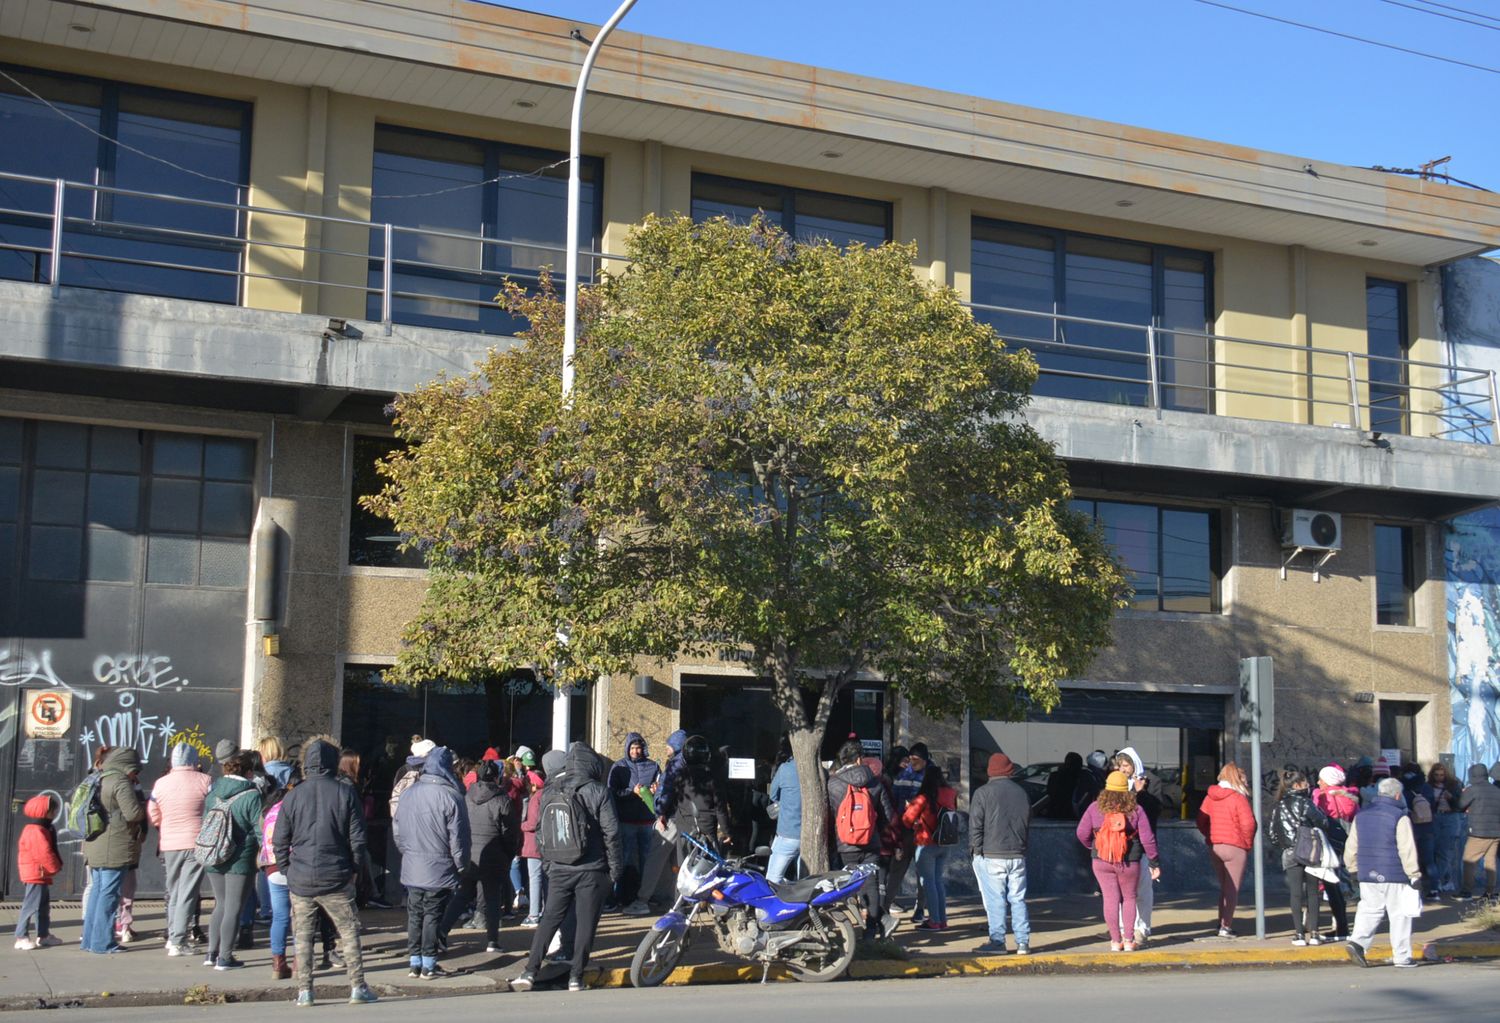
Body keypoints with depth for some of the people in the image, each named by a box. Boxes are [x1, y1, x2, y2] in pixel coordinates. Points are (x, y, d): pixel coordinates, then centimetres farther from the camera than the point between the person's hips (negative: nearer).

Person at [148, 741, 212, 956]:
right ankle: (178, 941, -5)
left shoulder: (160, 784, -1)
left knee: (173, 892, 18)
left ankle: (173, 936, 23)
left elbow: (153, 817, 4)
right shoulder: (205, 781, -8)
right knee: (188, 893, -1)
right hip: (196, 844, -3)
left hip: (169, 844, 3)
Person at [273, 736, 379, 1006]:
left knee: (303, 937, 9)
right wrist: (353, 868, 8)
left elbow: (280, 841, 1)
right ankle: (358, 988, 7)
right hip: (336, 878, -1)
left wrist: (286, 871, 11)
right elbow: (357, 838, -3)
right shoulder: (345, 794, -4)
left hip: (300, 880, 1)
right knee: (349, 933, 8)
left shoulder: (292, 796, -1)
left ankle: (304, 991, 9)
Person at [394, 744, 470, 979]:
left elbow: (397, 829, 11)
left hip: (412, 869, 5)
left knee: (414, 915, 13)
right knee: (433, 916, 3)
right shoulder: (450, 796, -14)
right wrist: (461, 866, 0)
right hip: (439, 870, -5)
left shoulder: (409, 793, 3)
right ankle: (428, 965, 6)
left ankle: (414, 963, 17)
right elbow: (458, 836, -11)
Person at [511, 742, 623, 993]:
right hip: (591, 870, -4)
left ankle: (529, 972, 4)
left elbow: (542, 832, 12)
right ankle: (576, 977, 6)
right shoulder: (597, 791, -8)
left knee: (549, 918, 10)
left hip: (559, 869, 4)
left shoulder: (549, 793, 6)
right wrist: (616, 868, -1)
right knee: (586, 923, 5)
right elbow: (611, 832, -9)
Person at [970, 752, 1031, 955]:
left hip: (991, 856, -4)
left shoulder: (983, 793, -6)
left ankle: (997, 942, 1)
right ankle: (1023, 942, 8)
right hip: (1018, 855, 4)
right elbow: (1028, 824, 16)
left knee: (995, 900, 0)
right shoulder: (1021, 793, 9)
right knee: (1018, 899, 8)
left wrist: (975, 850, 0)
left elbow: (975, 826, -8)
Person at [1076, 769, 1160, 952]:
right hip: (1129, 862, 0)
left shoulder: (1095, 808, -5)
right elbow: (1147, 838, -8)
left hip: (1102, 861, 0)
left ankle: (1115, 941, 9)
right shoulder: (1136, 810, -8)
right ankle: (1128, 941, 14)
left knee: (1110, 899, 7)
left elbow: (1082, 833, -1)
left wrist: (1092, 847, 18)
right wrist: (1154, 862, 2)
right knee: (1129, 898, 15)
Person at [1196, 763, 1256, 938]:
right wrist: (1248, 843, -4)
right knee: (1232, 889, 1)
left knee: (1224, 887, 18)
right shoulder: (1238, 798, -12)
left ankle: (1222, 923, 19)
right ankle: (1226, 926, -1)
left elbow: (1201, 821, 6)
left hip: (1214, 847, 6)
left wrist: (1211, 836, 13)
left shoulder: (1210, 797, 5)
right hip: (1234, 847, -6)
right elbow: (1248, 823, -18)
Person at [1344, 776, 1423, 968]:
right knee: (1399, 914, 5)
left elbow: (1351, 846, 13)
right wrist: (1415, 875, -7)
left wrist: (1354, 869, 22)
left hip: (1367, 874, 5)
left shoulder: (1361, 815, 9)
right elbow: (1407, 850, -12)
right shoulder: (1400, 817, -9)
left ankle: (1357, 942, -9)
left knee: (1369, 910, 12)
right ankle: (1402, 956, 7)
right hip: (1393, 874, -5)